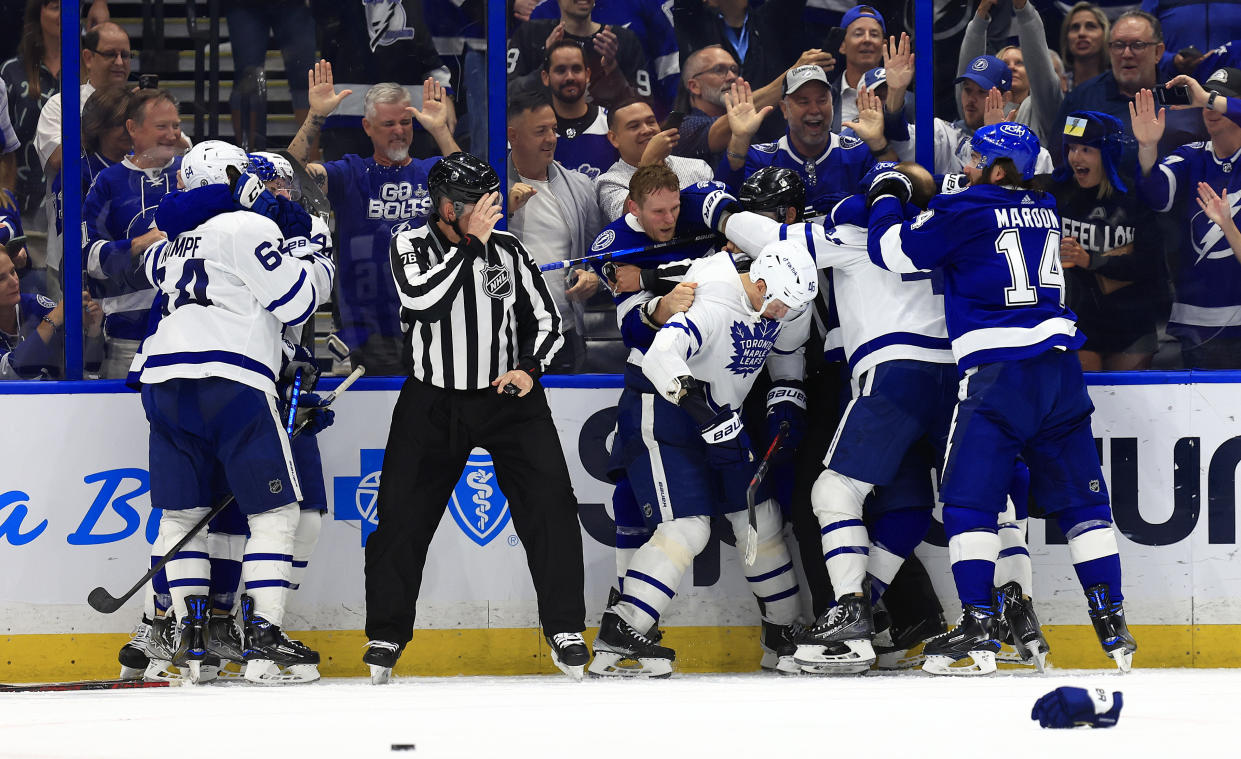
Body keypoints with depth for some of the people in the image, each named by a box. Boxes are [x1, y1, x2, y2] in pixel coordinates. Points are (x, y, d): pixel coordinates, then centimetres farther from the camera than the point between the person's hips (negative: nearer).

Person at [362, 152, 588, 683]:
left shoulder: (508, 250, -2)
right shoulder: (410, 245, -8)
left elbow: (544, 319, 6)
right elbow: (423, 301, -28)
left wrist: (528, 368, -12)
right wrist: (469, 243, -29)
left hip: (508, 398, 1)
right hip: (432, 403, -1)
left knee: (551, 507, -12)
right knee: (402, 515, -2)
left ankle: (564, 629, -1)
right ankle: (386, 634, 14)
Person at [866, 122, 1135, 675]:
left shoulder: (967, 211, -5)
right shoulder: (1044, 211, 16)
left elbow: (893, 251, 0)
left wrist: (887, 198, 17)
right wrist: (920, 198, 32)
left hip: (999, 371, -7)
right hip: (1060, 367, 7)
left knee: (969, 497, -3)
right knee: (1080, 498, 10)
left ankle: (978, 631, -13)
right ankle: (1113, 626, 7)